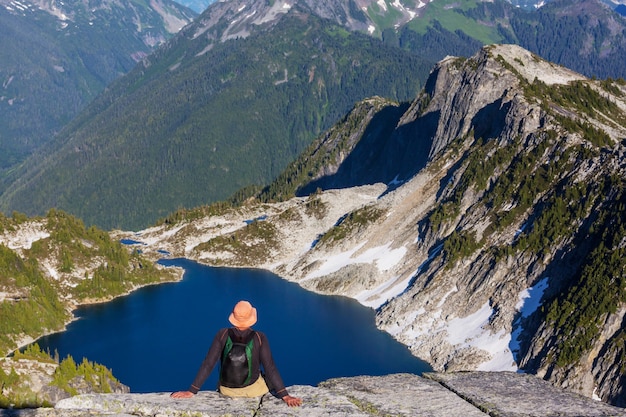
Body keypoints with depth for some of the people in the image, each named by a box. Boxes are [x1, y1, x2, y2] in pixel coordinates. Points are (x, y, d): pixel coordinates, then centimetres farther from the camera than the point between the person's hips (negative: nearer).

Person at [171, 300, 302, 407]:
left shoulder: (222, 335, -19)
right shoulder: (259, 338, -22)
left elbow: (207, 364, -17)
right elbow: (270, 368, -23)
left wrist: (191, 391, -11)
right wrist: (285, 396, -18)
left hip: (227, 391, 2)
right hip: (253, 390, -2)